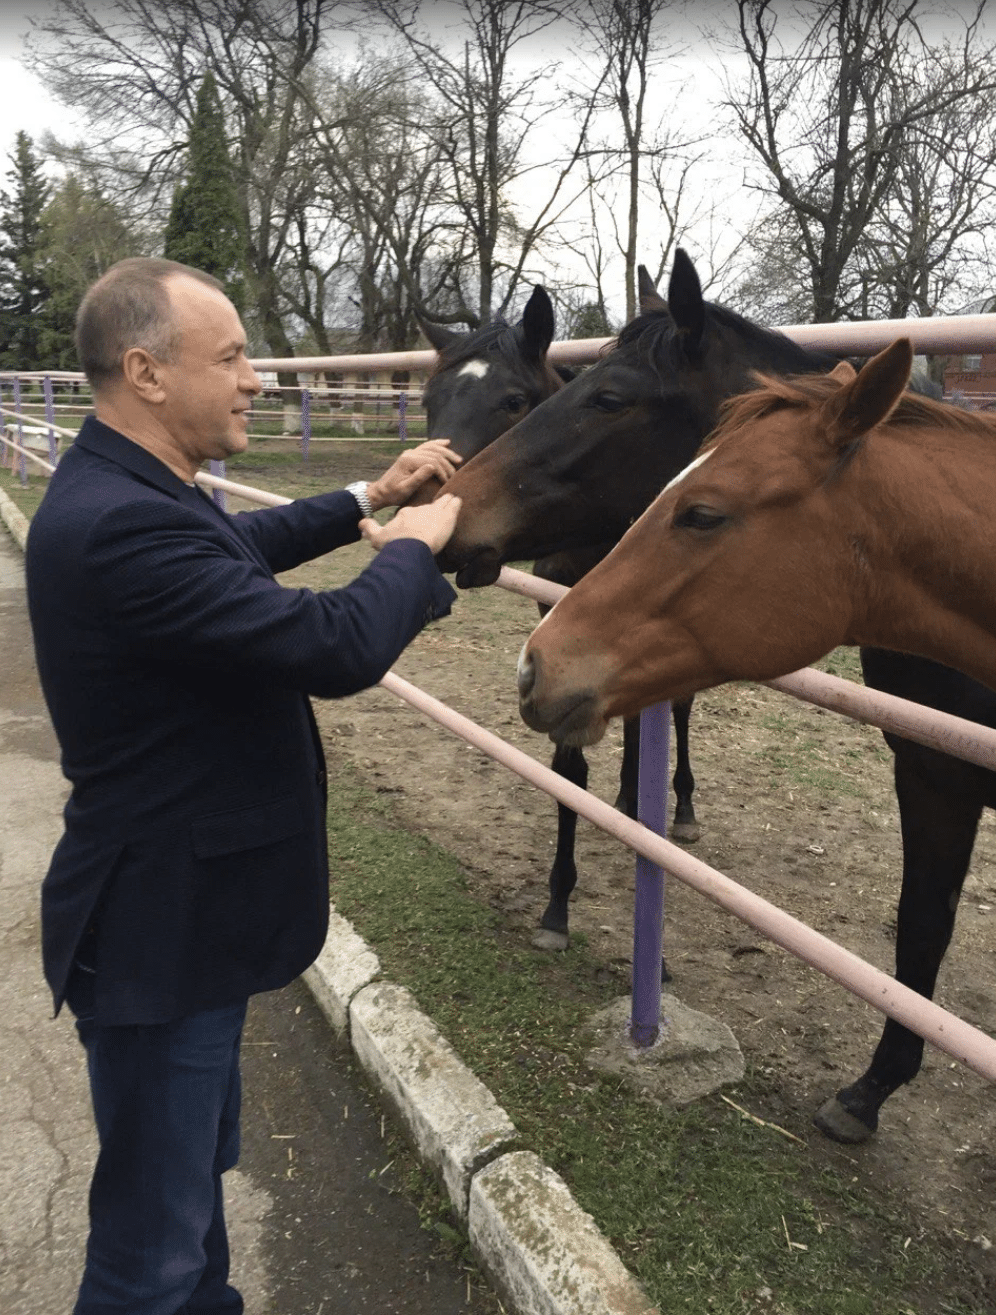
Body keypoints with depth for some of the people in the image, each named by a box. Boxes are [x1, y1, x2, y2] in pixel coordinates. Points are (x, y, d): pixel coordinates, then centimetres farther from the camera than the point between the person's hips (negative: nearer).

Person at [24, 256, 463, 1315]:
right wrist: (413, 547, -11)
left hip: (181, 904, 11)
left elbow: (238, 545, 24)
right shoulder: (122, 527, -30)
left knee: (196, 1169, 30)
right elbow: (339, 649, -30)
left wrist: (365, 503, 14)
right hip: (161, 934, -11)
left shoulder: (124, 487, 4)